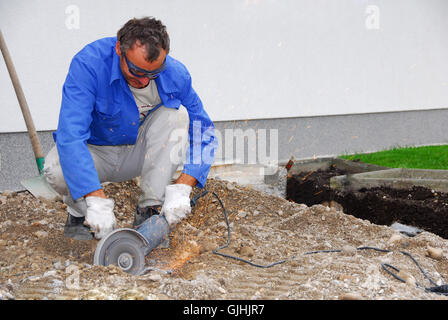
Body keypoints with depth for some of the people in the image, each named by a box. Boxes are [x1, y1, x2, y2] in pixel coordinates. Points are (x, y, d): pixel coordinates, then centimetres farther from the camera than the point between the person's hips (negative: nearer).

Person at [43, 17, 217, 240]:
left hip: (139, 153, 2)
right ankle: (79, 210, 2)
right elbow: (70, 134, -37)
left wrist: (182, 186, -30)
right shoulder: (88, 63, -29)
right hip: (97, 151, -2)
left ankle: (150, 209, -19)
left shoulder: (175, 74, -19)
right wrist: (96, 200, -46)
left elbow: (202, 129, -14)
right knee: (56, 169, -34)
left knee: (176, 113, -24)